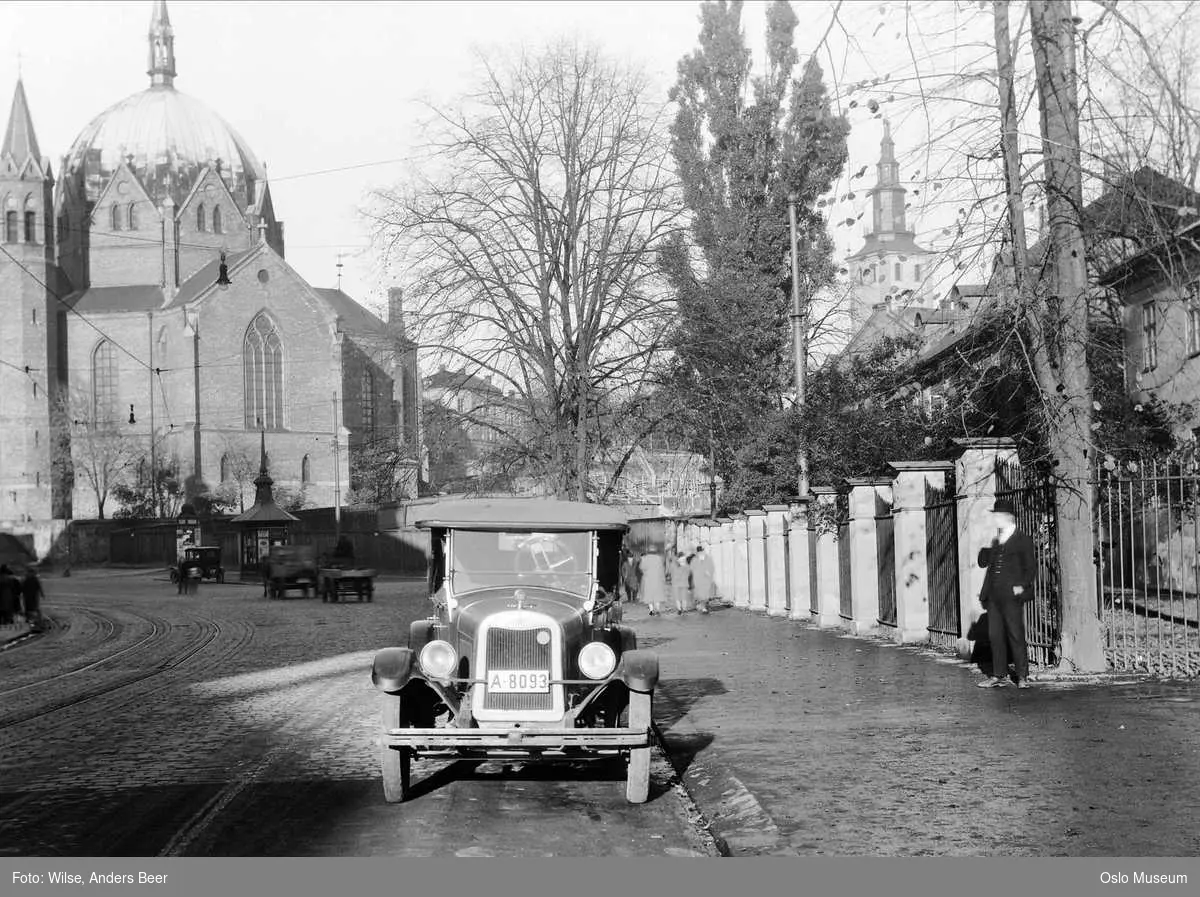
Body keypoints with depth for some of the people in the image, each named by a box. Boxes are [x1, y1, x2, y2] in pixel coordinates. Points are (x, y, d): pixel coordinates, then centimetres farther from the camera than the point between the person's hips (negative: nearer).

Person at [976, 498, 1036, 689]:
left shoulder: (1023, 540, -1)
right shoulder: (995, 541, 19)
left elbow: (1031, 567, -3)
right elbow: (983, 562, 15)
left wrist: (1022, 586, -13)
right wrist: (986, 545, 0)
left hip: (1011, 596, -7)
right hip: (993, 597, 7)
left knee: (1016, 636, -4)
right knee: (995, 636, 7)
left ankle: (1022, 676, 3)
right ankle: (998, 676, 13)